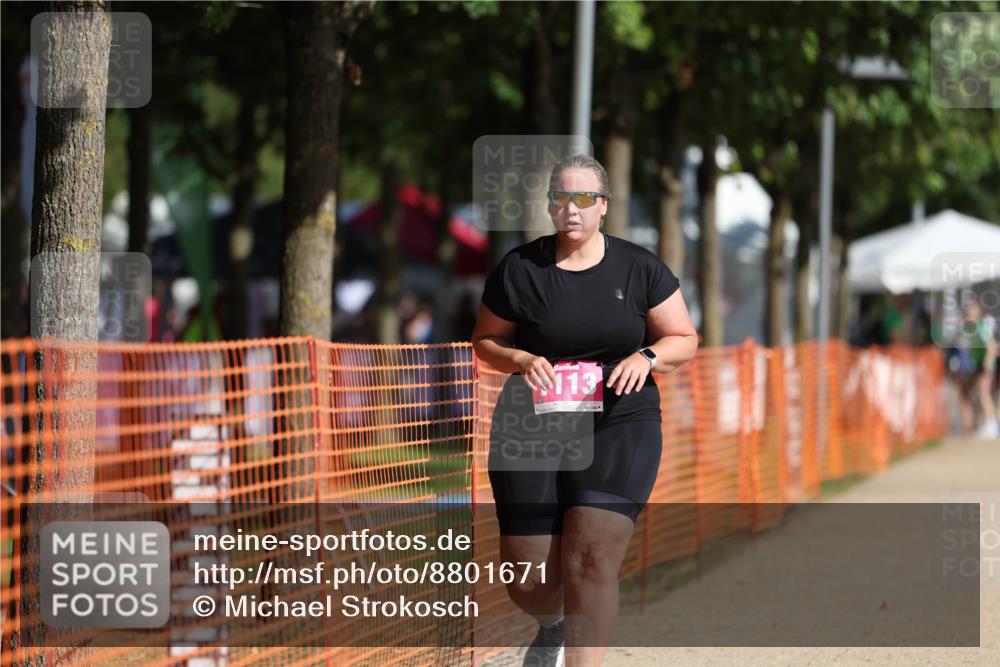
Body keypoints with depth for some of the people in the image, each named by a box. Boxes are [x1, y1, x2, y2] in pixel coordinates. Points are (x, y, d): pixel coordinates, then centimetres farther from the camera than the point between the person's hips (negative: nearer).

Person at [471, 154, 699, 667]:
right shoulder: (519, 270, 1)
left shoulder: (639, 269, 1)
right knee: (527, 578, 2)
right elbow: (484, 341, 11)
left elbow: (684, 339, 8)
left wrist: (646, 357, -13)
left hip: (618, 429, -1)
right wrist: (521, 360, -11)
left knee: (592, 561, -17)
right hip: (532, 428, 1)